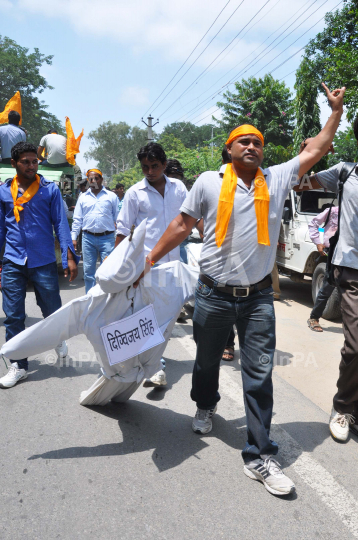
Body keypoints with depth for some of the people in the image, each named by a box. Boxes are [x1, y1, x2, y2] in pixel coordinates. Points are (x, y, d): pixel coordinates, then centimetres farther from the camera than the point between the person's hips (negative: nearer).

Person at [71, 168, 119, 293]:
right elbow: (77, 219, 13)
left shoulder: (111, 196, 8)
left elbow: (118, 218, 8)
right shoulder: (83, 197, 13)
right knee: (88, 270, 7)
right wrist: (74, 237, 6)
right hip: (88, 238, 2)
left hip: (107, 237, -2)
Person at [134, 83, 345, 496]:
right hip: (214, 294, -1)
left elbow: (314, 151, 13)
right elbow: (182, 225, 3)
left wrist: (337, 110, 15)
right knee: (207, 360, 20)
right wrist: (150, 259, 2)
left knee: (260, 376, 2)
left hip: (258, 296, 1)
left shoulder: (276, 180, 5)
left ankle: (259, 457, 14)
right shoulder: (208, 182, -1)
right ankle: (206, 406, 51)